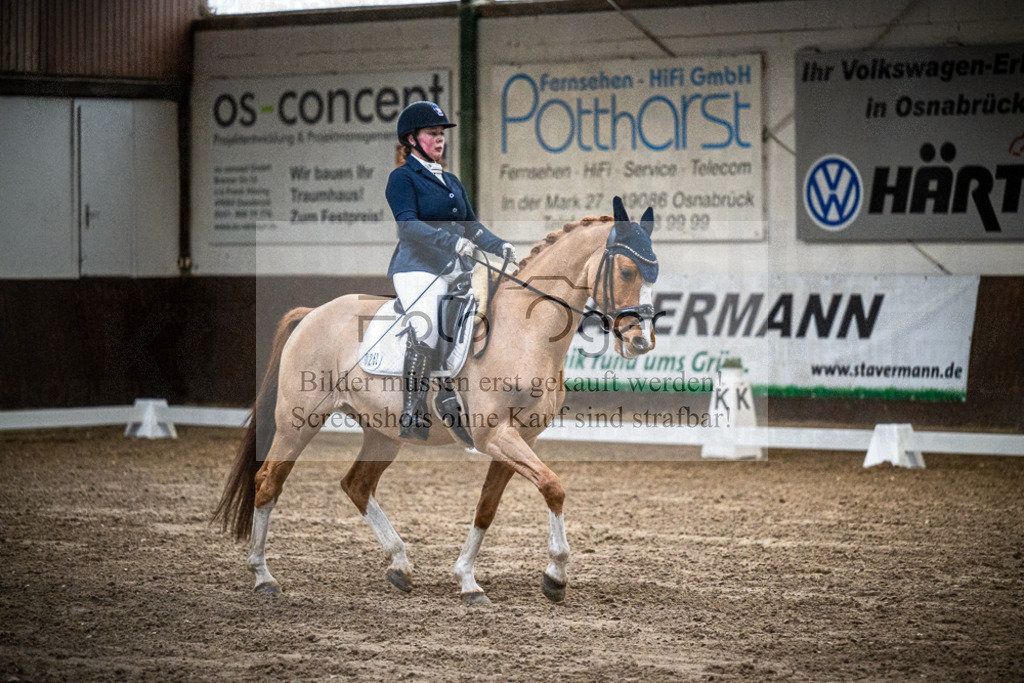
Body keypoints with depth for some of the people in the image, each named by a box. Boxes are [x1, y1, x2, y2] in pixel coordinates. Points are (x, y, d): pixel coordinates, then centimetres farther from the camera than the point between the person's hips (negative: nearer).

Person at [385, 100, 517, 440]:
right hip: (418, 268, -8)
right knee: (425, 333, -30)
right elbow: (408, 225, -14)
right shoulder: (402, 177, 1)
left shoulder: (452, 181, 25)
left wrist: (501, 247, 5)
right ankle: (412, 417, -28)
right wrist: (452, 241, -25)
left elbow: (471, 225, 23)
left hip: (456, 269, 8)